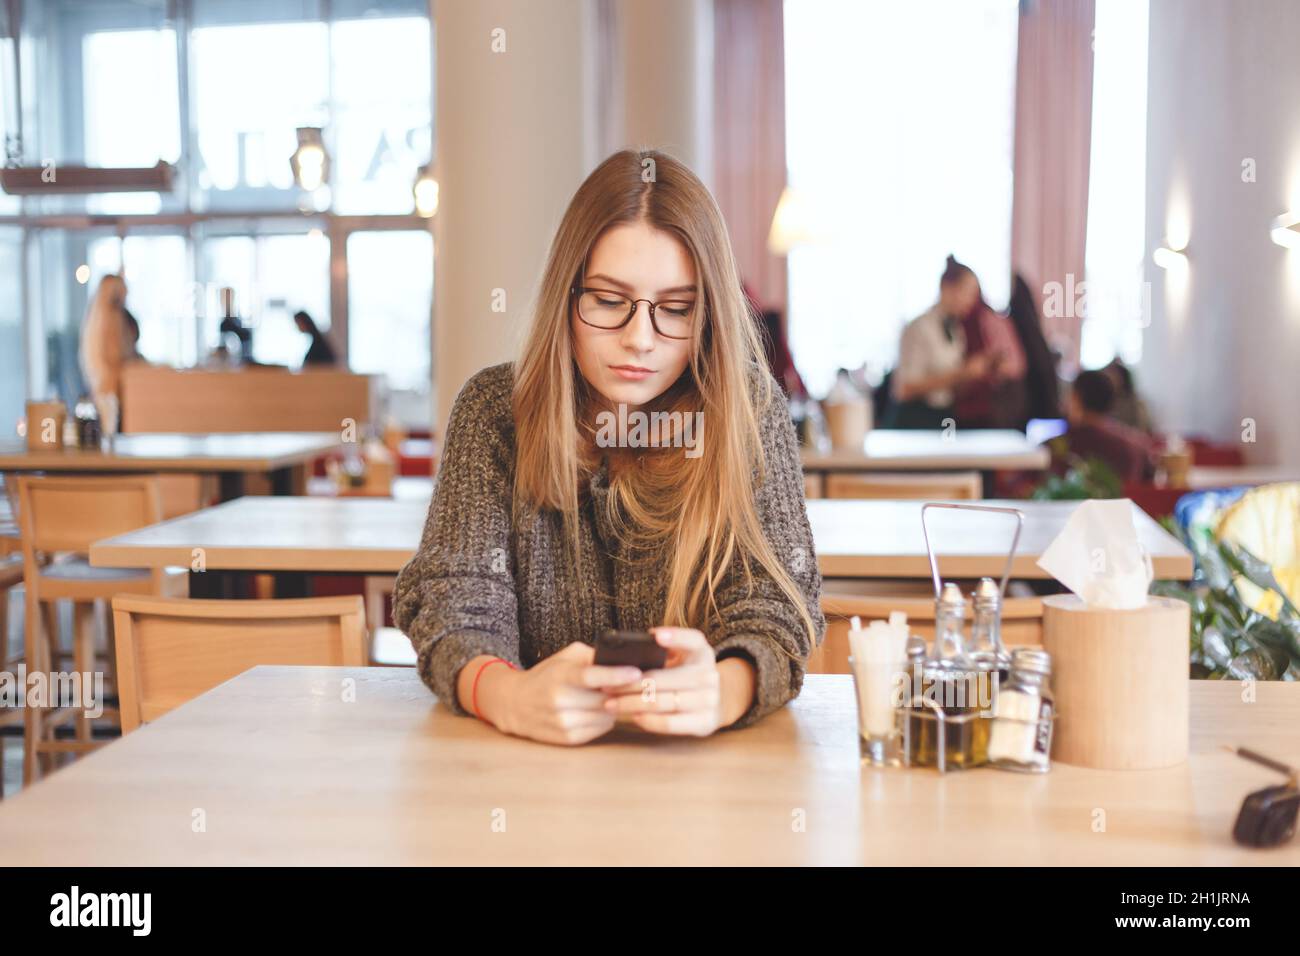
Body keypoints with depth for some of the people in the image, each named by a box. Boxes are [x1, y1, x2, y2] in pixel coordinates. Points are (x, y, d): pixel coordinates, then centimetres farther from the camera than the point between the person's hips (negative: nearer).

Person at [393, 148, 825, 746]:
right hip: (532, 766, 1)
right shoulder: (494, 409, -1)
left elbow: (772, 603, -9)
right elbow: (457, 591, -8)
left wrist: (724, 689, -34)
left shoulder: (751, 412, -3)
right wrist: (506, 695, -33)